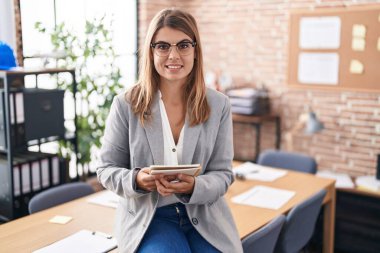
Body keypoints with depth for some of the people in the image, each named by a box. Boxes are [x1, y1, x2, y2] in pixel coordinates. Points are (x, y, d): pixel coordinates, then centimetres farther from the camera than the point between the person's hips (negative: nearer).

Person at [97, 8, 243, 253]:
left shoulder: (219, 105, -1)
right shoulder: (126, 104, -5)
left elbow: (223, 173, 0)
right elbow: (107, 168, 1)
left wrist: (194, 187, -23)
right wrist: (136, 180, -21)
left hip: (205, 215, 2)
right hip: (146, 216, -1)